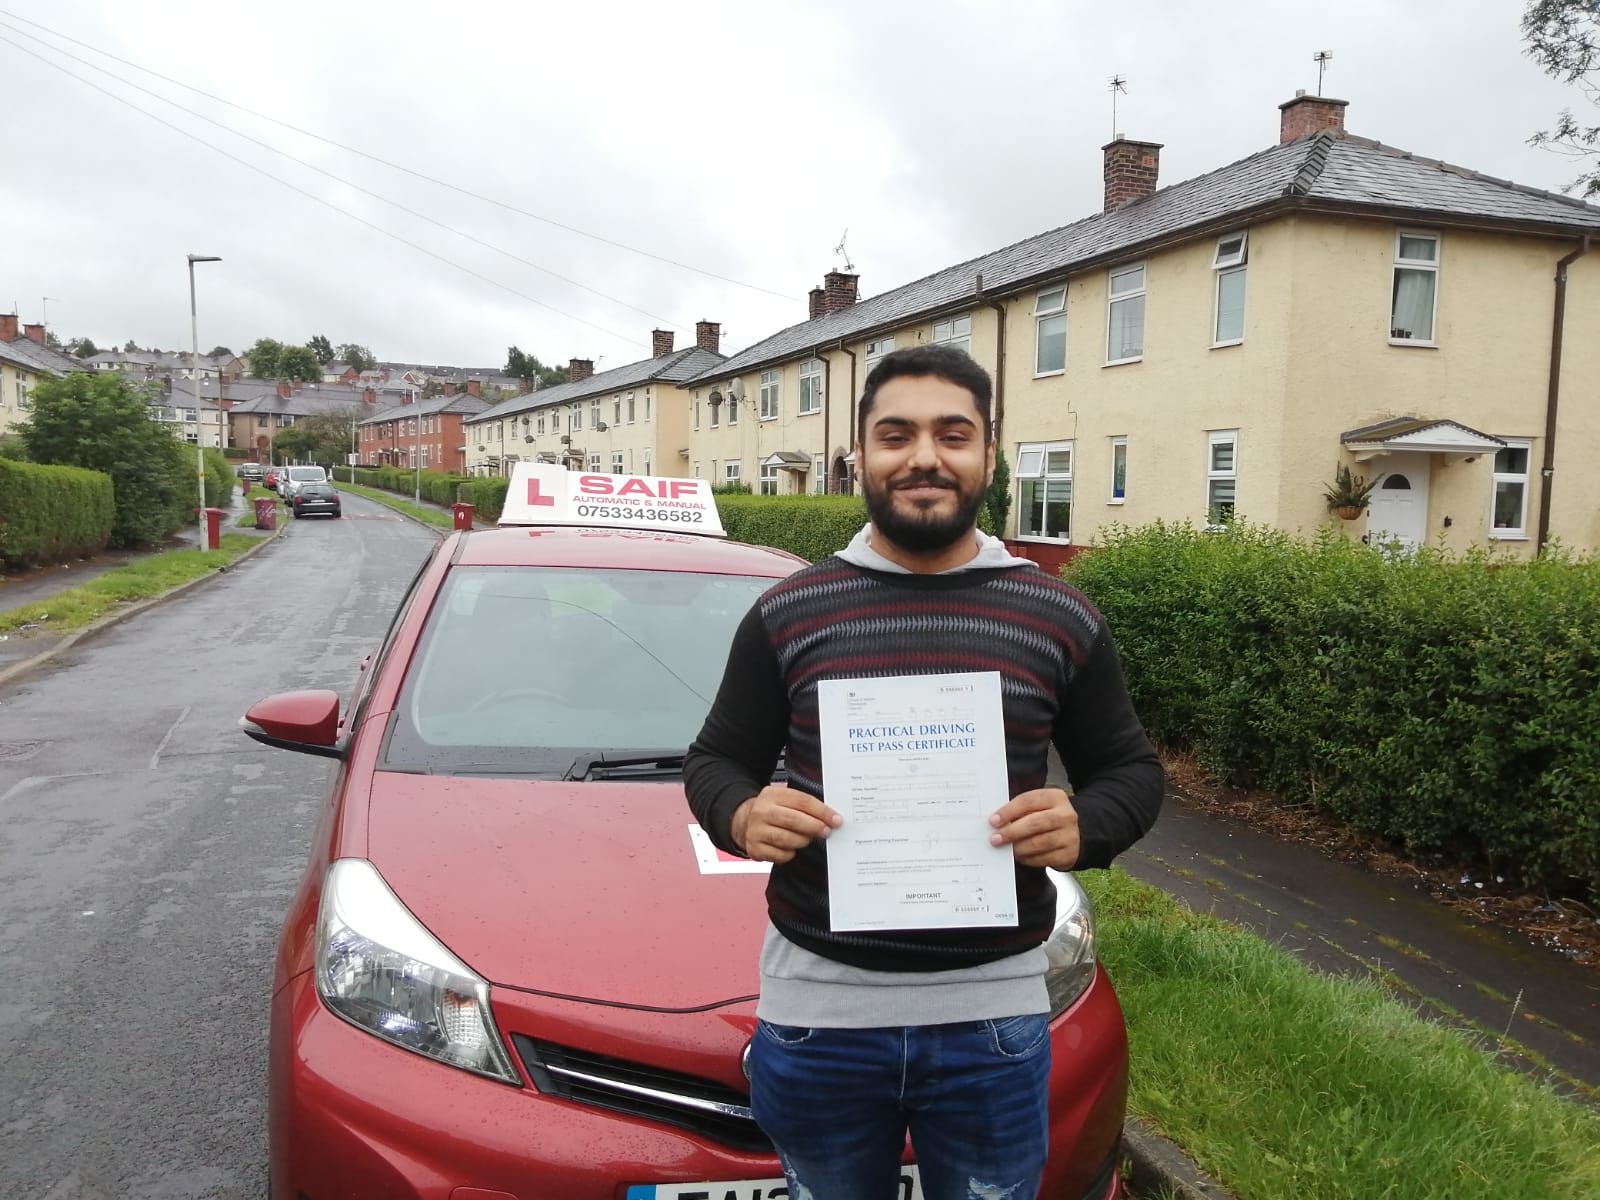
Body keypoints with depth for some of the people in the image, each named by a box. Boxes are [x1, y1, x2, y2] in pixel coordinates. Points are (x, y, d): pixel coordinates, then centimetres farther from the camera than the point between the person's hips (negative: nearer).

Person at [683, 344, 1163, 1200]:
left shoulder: (1059, 618, 0)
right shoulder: (788, 611, -1)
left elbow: (1131, 769, 7)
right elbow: (714, 761, 6)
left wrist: (1084, 827, -15)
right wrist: (742, 817, -17)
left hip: (993, 1014, 0)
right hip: (816, 1008, 1)